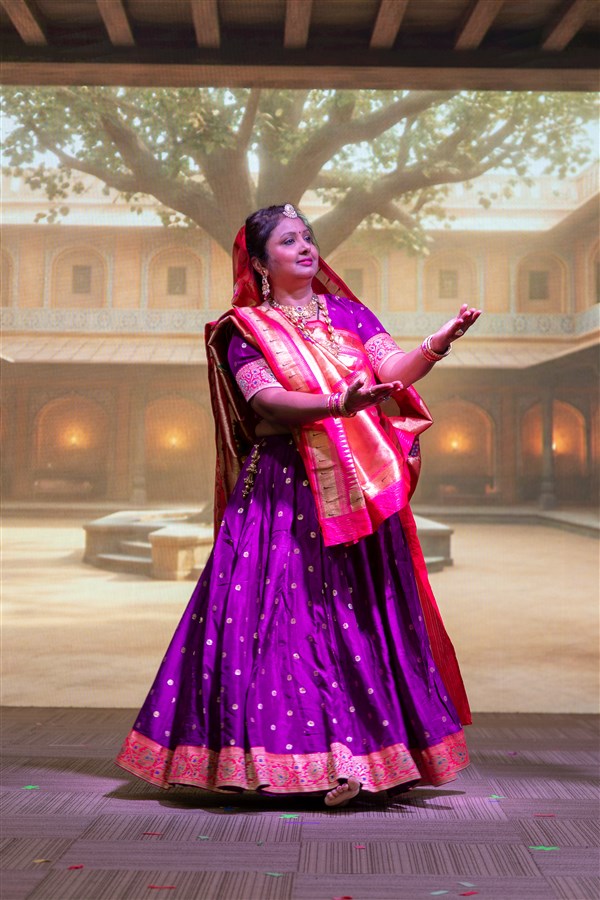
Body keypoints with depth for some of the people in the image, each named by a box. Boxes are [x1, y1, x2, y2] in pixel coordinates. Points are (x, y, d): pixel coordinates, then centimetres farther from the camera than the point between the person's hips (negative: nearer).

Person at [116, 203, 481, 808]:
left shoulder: (348, 313, 15)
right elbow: (266, 401, -12)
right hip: (283, 495, -3)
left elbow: (393, 368, -1)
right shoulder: (245, 327, 4)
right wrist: (340, 403, -27)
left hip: (358, 493, 3)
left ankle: (362, 753, 13)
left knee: (361, 617, 4)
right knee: (284, 615, -5)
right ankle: (289, 761, 4)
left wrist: (437, 344, -21)